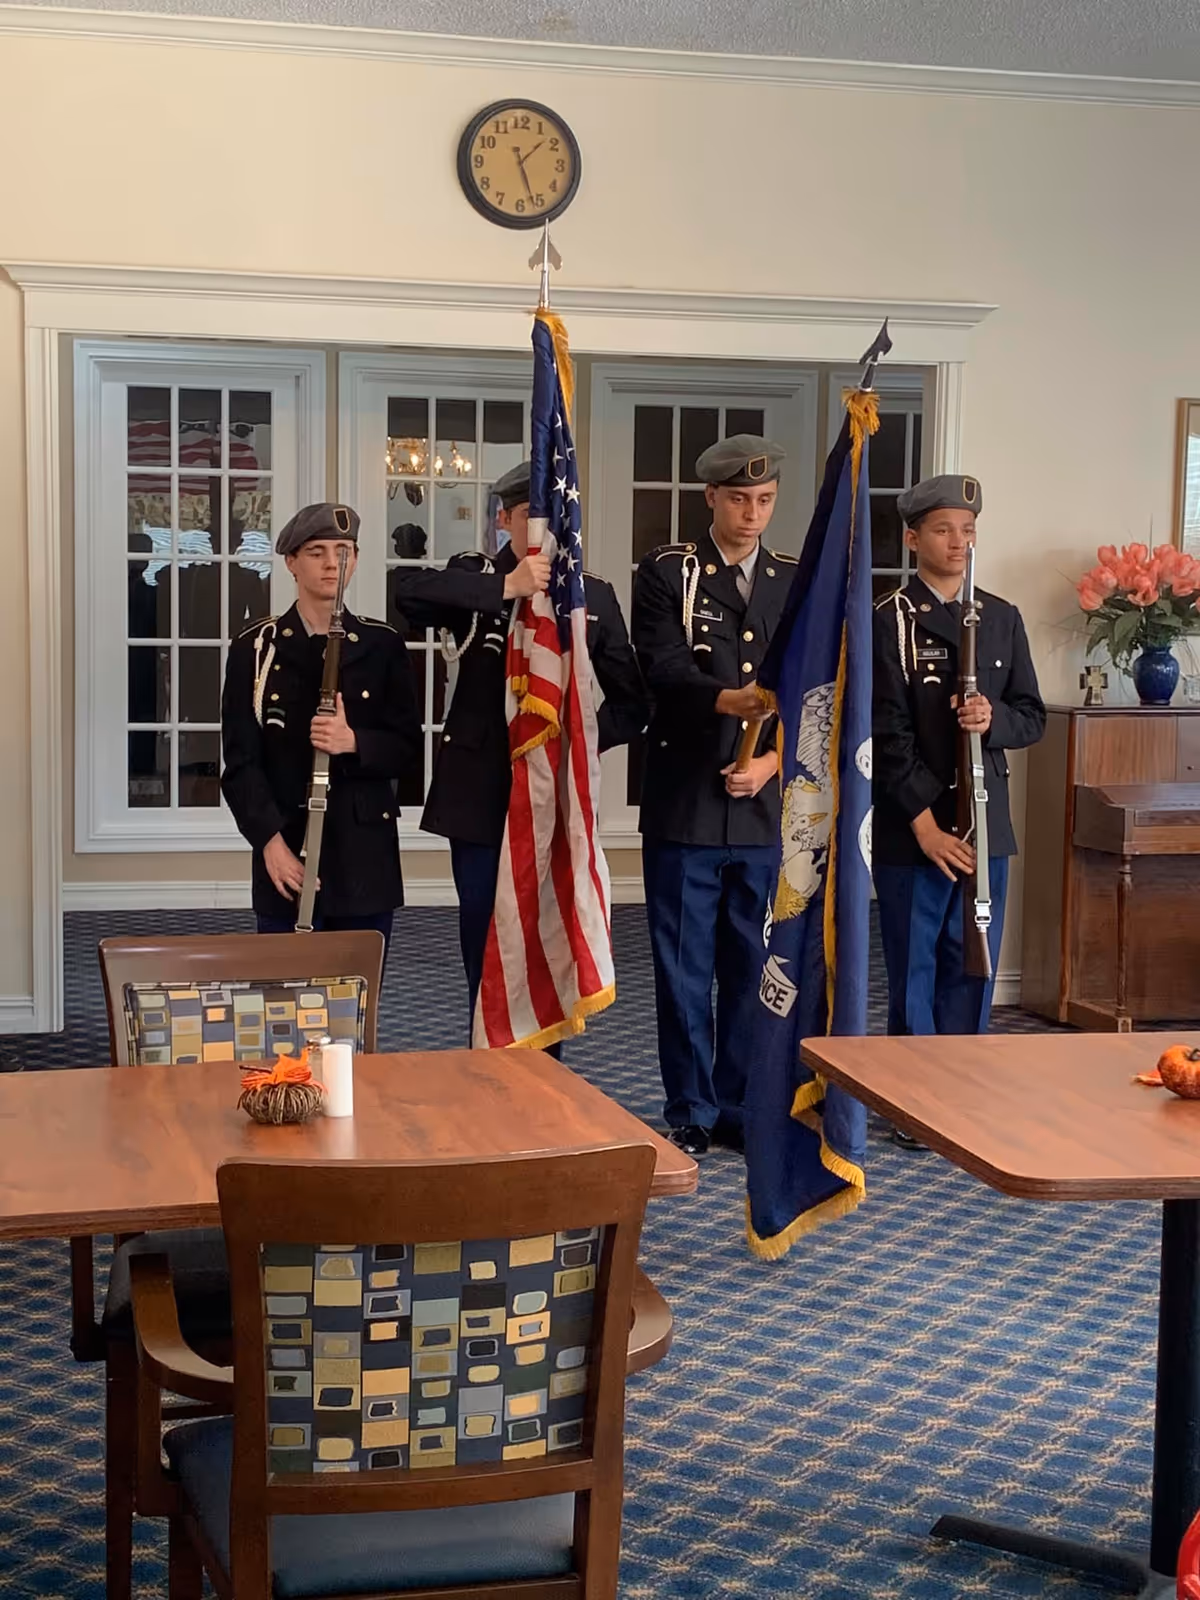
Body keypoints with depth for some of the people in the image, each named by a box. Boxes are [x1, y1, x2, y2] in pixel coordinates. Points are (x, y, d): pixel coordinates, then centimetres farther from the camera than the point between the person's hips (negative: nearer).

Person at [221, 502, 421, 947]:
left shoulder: (382, 646, 7)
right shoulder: (256, 648, 3)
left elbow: (407, 746, 6)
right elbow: (241, 760, -1)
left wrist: (354, 742, -16)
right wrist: (270, 840, -15)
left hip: (365, 856, 2)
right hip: (286, 855, -1)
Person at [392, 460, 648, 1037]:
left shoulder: (594, 594, 6)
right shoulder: (475, 576, 1)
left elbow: (631, 702, 7)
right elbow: (404, 589, -21)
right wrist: (504, 588, -24)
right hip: (481, 796, -1)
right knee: (485, 952, 7)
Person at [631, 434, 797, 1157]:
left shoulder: (797, 583, 11)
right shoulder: (667, 574, 1)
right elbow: (667, 672, -13)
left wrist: (772, 761, -7)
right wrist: (732, 700, -31)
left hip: (765, 808, 3)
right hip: (684, 806, -3)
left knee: (752, 968, 9)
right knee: (685, 968, 3)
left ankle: (740, 1109, 22)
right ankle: (690, 1116, 14)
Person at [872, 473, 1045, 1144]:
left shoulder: (1003, 618, 10)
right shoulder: (889, 622, -5)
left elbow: (1032, 717, 10)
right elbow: (888, 733, -10)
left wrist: (993, 719, -14)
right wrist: (926, 823, -16)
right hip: (912, 829, -4)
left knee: (972, 965, 9)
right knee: (914, 968, 4)